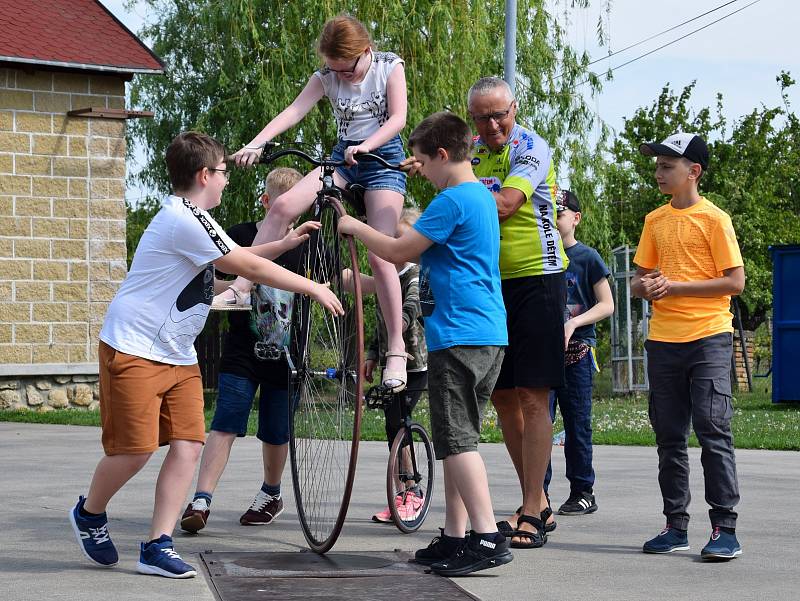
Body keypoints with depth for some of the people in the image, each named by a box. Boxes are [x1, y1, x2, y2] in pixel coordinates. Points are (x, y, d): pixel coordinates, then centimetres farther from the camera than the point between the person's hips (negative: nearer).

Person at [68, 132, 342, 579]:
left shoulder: (193, 218, 15)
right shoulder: (186, 220, -19)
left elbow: (239, 258, 29)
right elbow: (250, 268, -17)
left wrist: (285, 244, 20)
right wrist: (314, 288, -10)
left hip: (178, 356, 10)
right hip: (135, 350, -10)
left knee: (189, 445, -3)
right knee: (136, 450, -9)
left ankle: (157, 548, 0)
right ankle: (89, 514, 20)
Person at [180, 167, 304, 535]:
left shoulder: (305, 245, 3)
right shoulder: (241, 236, -3)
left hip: (285, 355, 2)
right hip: (242, 351, -2)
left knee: (277, 432, 10)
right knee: (225, 425, -10)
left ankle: (271, 495, 32)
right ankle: (201, 501, -14)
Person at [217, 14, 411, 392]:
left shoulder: (390, 67, -6)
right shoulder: (325, 77, 0)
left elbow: (398, 117, -15)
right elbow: (294, 111, -13)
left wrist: (366, 146, -33)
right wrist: (255, 144, -29)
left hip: (383, 158, -4)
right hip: (343, 156, 4)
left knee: (379, 255, -15)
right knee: (283, 205, -20)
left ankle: (396, 349, -7)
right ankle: (240, 288, -14)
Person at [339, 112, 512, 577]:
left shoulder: (453, 200, -13)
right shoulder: (483, 197, 18)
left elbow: (399, 251, -10)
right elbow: (425, 254, 25)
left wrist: (355, 227, 4)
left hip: (459, 335, -10)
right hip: (490, 334, 10)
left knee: (457, 440, -9)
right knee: (457, 438, 13)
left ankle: (489, 537, -13)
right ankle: (455, 536, 15)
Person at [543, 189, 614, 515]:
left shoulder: (587, 257, 0)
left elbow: (607, 305, -3)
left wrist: (574, 323, -16)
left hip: (576, 351, -3)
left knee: (577, 423, 3)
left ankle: (583, 492, 12)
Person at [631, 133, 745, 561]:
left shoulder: (714, 219, -5)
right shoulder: (655, 221, 13)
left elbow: (735, 281, -9)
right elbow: (639, 277, 19)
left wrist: (675, 286, -15)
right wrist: (645, 287, -6)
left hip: (708, 337, -6)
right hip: (663, 340, 6)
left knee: (712, 429, -10)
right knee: (669, 436, 8)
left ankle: (725, 529, -7)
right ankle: (676, 526, 16)